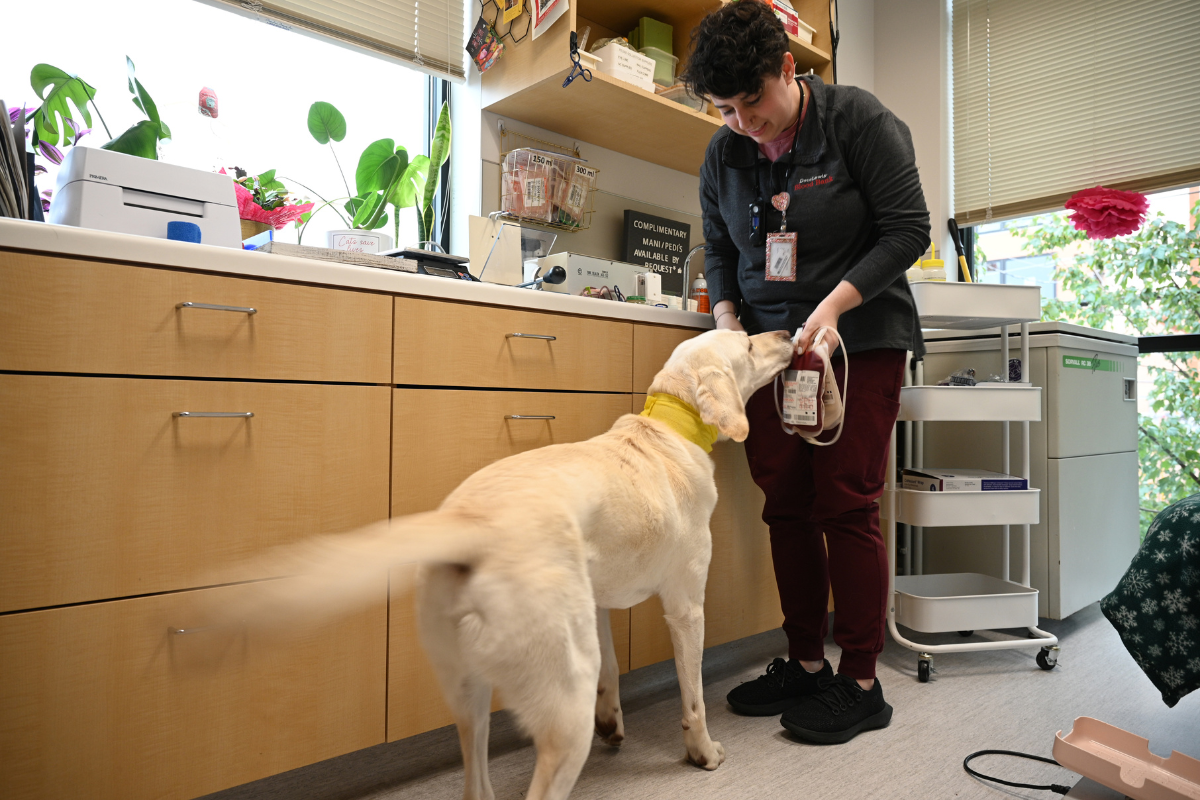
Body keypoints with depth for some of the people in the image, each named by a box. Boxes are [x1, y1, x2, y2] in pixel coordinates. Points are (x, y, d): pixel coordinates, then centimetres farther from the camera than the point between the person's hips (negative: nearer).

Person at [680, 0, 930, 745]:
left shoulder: (861, 120, -5)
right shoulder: (724, 152, 8)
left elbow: (908, 229, -8)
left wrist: (834, 304, -19)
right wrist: (727, 314, -1)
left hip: (860, 339, -4)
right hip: (771, 341, 5)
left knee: (847, 504, -7)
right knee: (787, 505, 4)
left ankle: (861, 683, 6)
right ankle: (806, 664, 17)